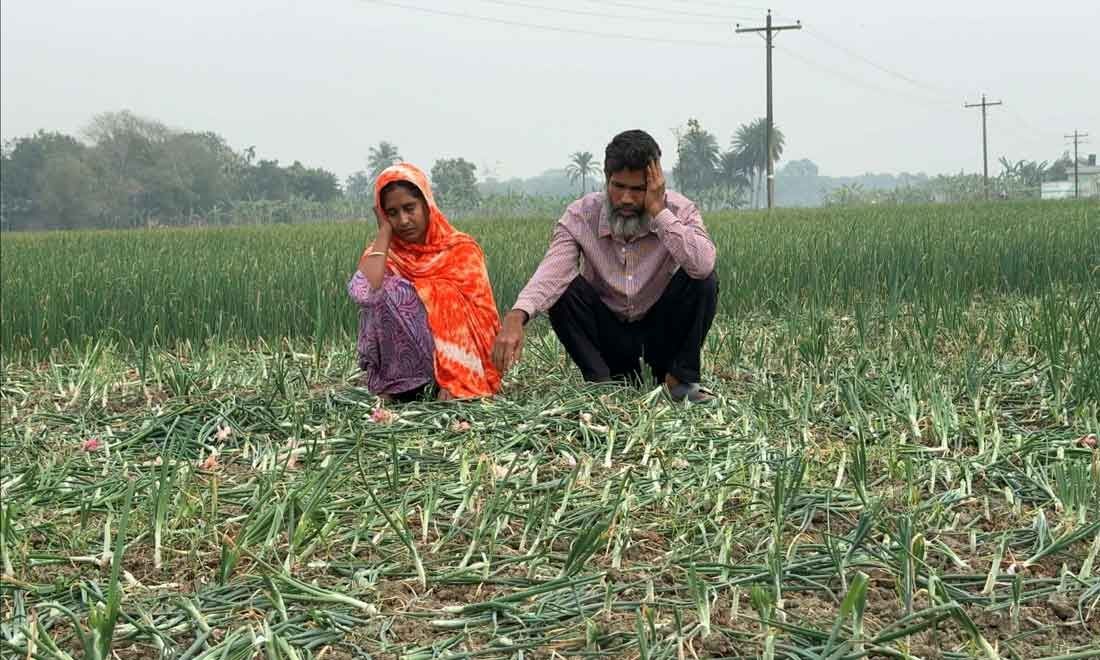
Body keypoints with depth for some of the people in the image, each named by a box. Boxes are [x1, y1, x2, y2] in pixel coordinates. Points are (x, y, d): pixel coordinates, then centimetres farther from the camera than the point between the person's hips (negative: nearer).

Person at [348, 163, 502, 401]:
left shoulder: (462, 249, -1)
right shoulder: (382, 255, 2)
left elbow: (482, 318, -8)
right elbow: (363, 294, -22)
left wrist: (457, 378, -22)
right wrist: (385, 231, -10)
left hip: (458, 366, -1)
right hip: (407, 368, 1)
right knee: (386, 288, -20)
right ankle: (394, 386, -13)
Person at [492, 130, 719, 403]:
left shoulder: (679, 210, -16)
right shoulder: (581, 215, -16)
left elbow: (703, 265, -36)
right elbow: (552, 272, -32)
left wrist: (658, 211, -34)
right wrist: (515, 318, -50)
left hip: (662, 331, 0)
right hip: (609, 333, 1)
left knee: (703, 280, -26)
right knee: (562, 288, -25)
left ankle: (681, 378, -10)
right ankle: (609, 379, -13)